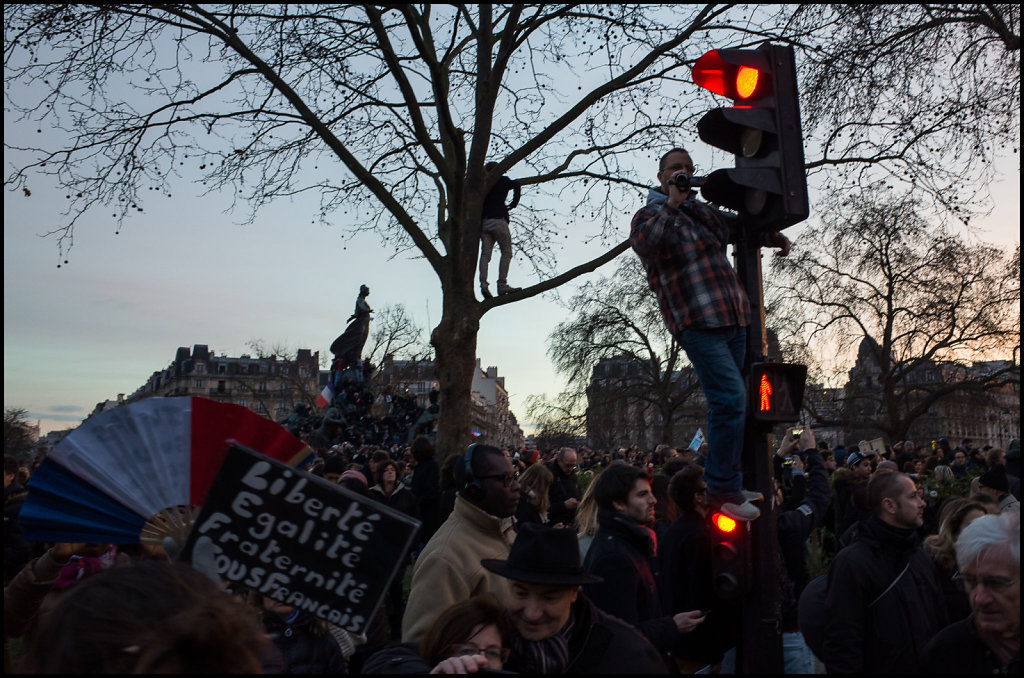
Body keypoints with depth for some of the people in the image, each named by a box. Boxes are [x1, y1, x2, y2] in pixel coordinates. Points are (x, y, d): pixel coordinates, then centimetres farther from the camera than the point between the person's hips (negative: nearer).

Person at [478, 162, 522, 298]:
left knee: (485, 254, -2)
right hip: (498, 219, -4)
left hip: (483, 222, 5)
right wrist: (514, 203, 5)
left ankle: (483, 283, -19)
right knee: (506, 252, 0)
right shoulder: (502, 181, 8)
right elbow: (516, 185, -2)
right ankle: (502, 284, -10)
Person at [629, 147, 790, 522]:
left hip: (732, 318, 8)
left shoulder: (704, 211, 21)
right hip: (697, 323, -8)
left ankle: (728, 483, 18)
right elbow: (642, 243, -23)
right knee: (731, 399, -17)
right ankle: (723, 489, -8)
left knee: (731, 402, 9)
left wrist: (775, 236, 26)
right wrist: (672, 204, -19)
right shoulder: (651, 214, 1)